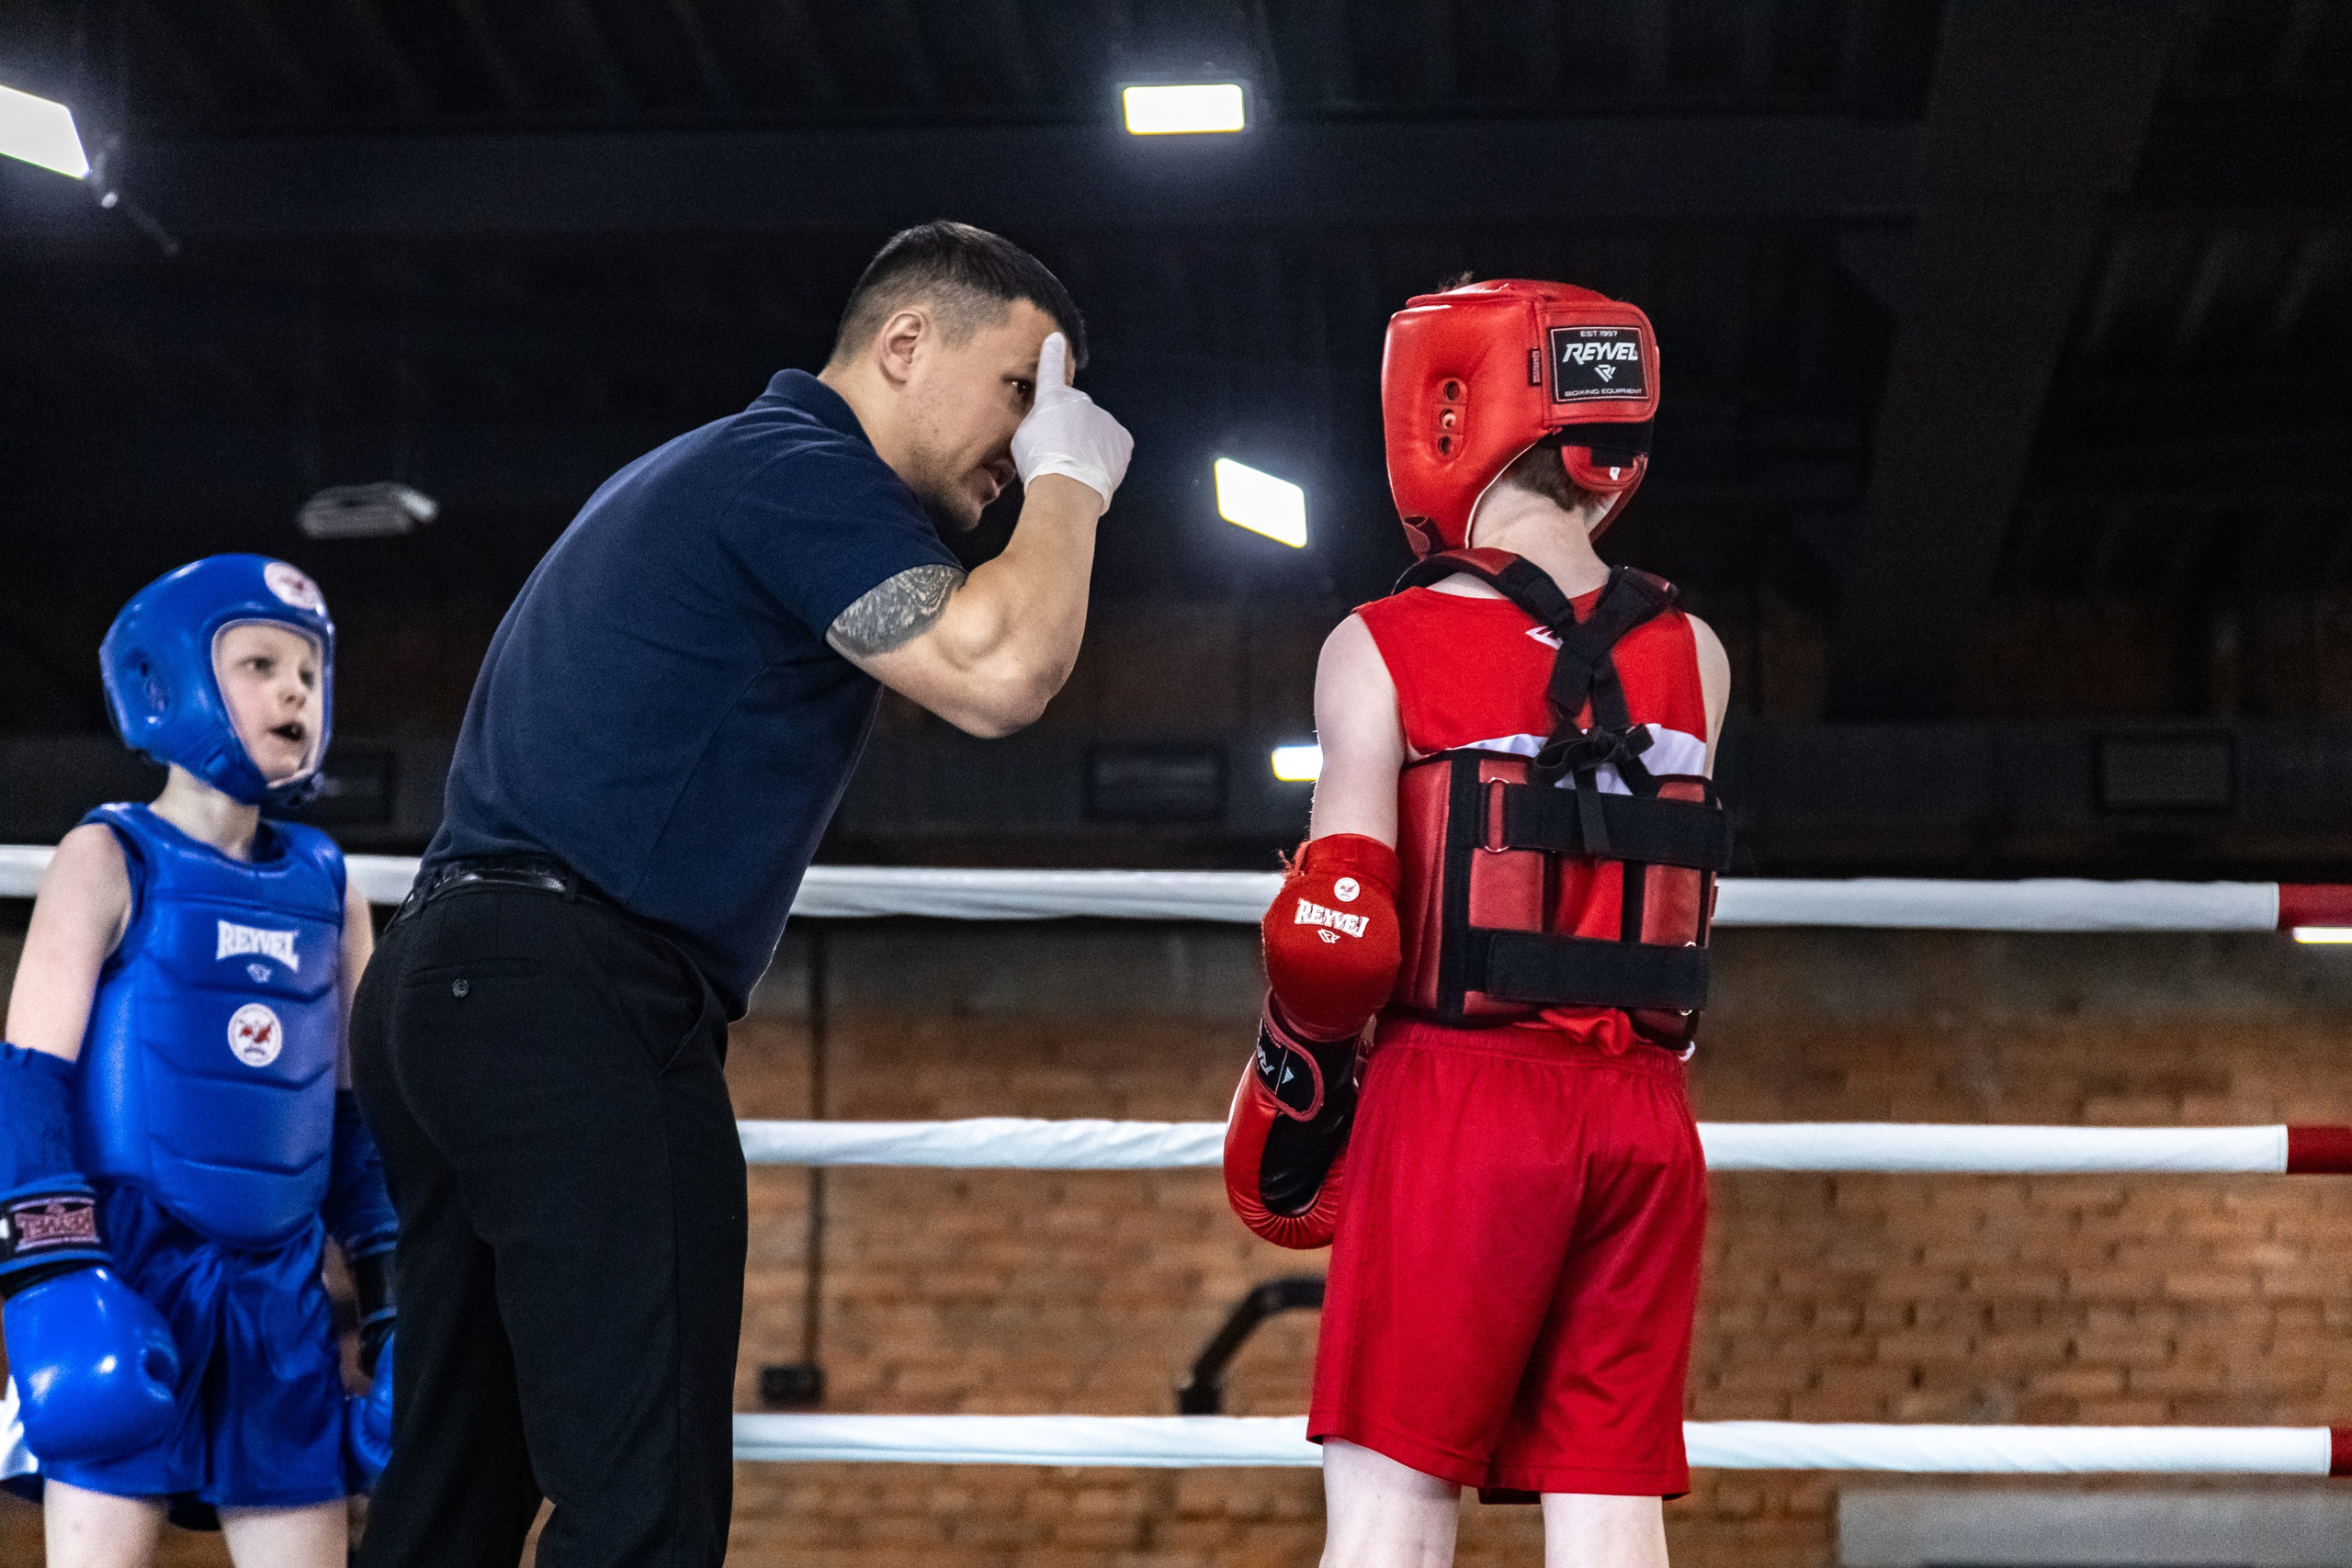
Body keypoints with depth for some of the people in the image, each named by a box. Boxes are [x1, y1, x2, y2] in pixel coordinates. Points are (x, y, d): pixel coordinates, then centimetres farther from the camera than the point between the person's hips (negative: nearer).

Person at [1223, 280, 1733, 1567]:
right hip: (1644, 1116, 4)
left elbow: (1338, 933, -9)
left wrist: (1294, 1094, 8)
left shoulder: (1383, 648, -3)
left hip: (1461, 1091, -4)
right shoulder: (1690, 656, 9)